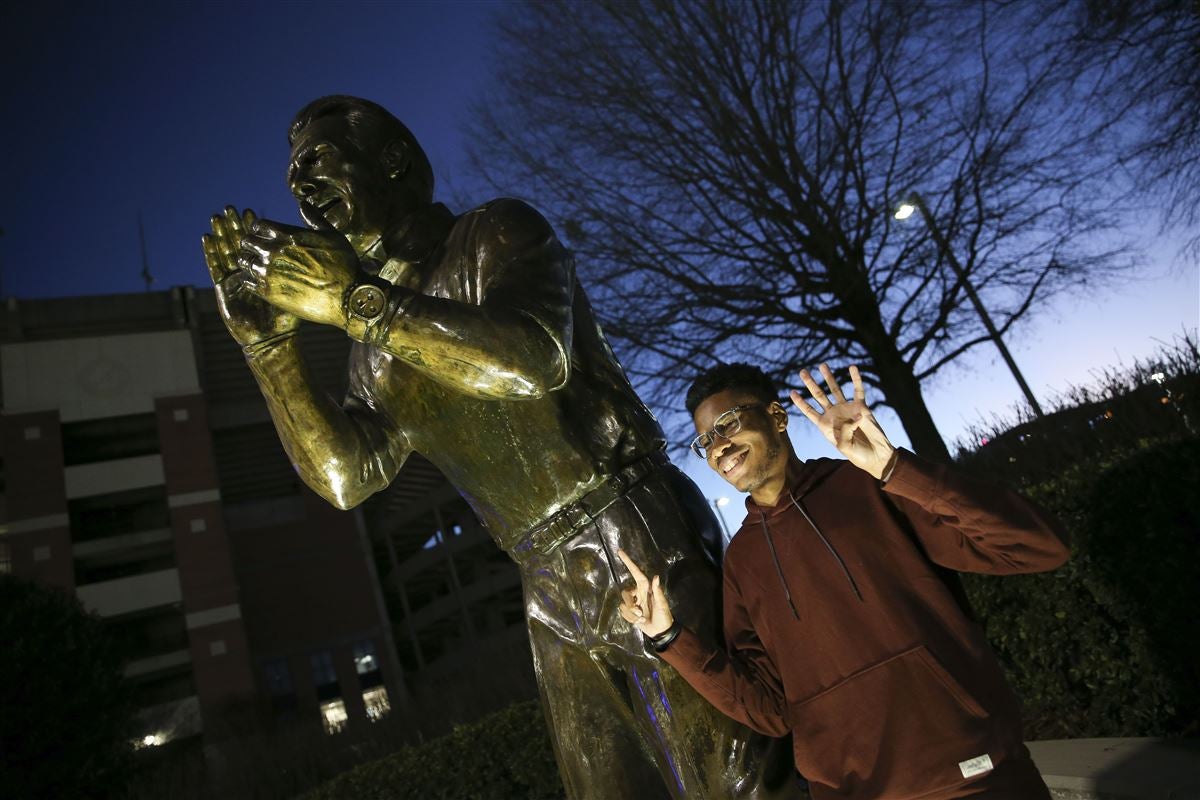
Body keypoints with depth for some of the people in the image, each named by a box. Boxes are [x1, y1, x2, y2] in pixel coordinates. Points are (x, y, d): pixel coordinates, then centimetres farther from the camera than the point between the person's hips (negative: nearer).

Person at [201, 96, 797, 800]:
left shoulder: (496, 235, -2)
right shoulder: (379, 353, 16)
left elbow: (534, 365, -23)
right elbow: (347, 477, 3)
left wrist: (354, 300, -20)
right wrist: (269, 344, -3)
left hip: (634, 541, -6)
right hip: (554, 593, 7)